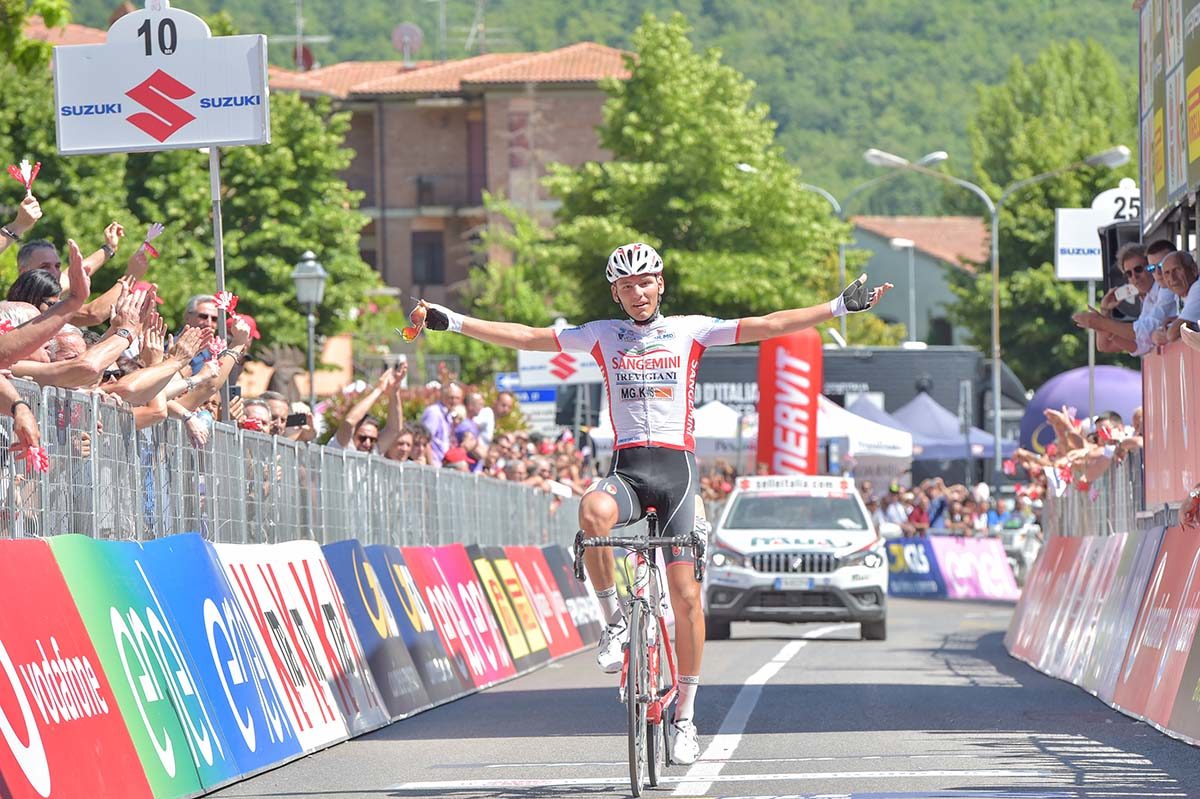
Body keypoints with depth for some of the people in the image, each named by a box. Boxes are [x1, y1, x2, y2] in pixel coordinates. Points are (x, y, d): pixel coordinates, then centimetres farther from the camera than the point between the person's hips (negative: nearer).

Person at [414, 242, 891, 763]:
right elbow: (526, 338, 11)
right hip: (626, 468, 0)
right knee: (593, 512, -37)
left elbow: (768, 326, 3)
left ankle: (685, 717, 7)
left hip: (677, 466, 0)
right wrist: (451, 321, 6)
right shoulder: (602, 335, 11)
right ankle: (615, 620, -16)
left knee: (686, 596, -5)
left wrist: (841, 307, -4)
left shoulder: (690, 331, 7)